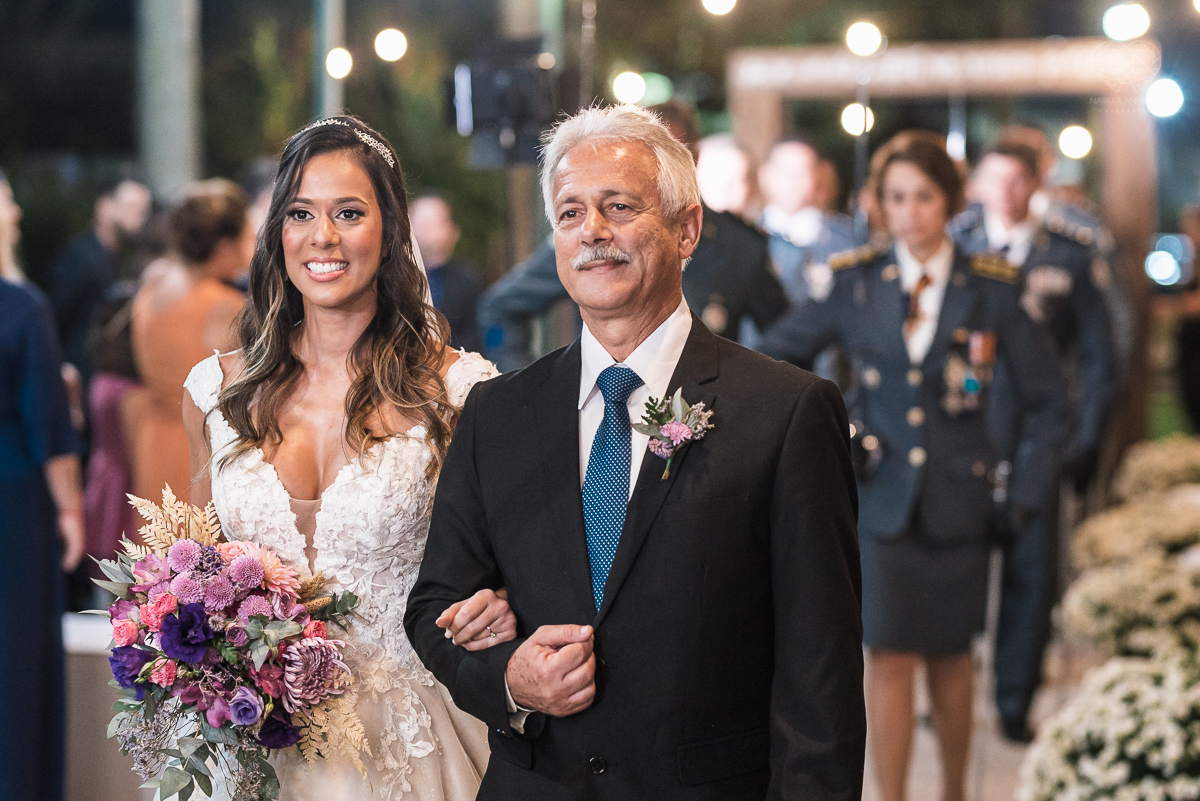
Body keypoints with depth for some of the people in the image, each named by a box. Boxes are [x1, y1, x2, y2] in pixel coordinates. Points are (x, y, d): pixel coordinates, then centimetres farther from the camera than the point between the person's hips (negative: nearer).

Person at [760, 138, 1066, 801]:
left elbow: (1045, 398, 6)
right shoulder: (855, 283, -1)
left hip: (959, 501, 1)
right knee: (889, 658, -5)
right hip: (880, 498, -1)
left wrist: (1025, 492, 1)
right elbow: (773, 356, 9)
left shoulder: (990, 290, -2)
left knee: (948, 656, 12)